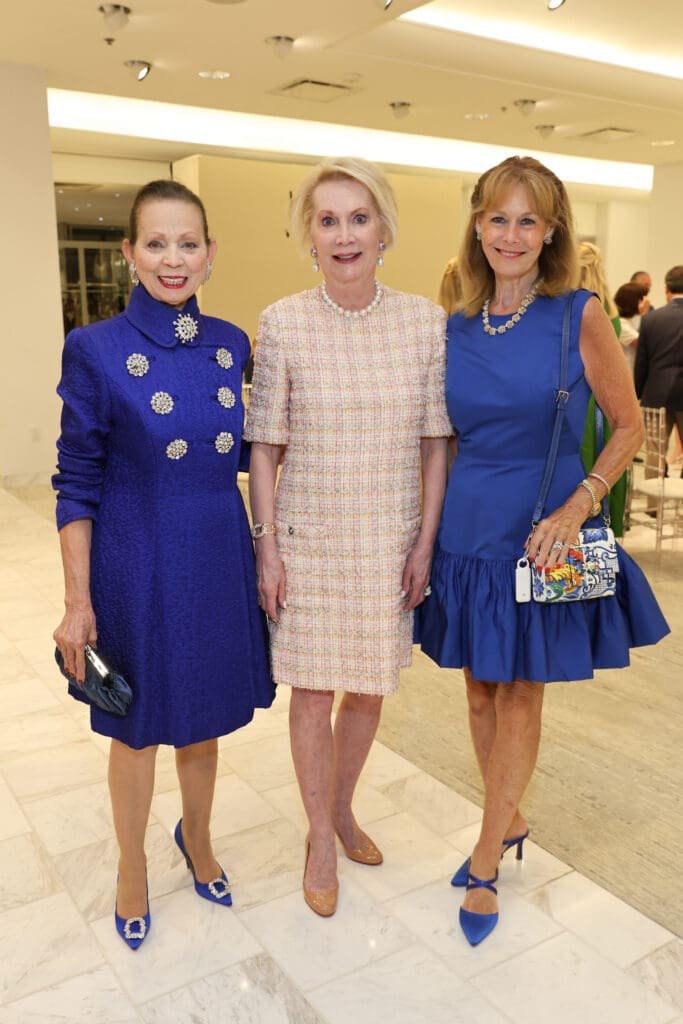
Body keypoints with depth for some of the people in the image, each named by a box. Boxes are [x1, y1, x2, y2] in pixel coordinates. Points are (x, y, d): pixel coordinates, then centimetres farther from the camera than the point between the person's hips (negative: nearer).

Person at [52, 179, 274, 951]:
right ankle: (132, 868, 40)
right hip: (137, 564, -3)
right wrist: (78, 602, -10)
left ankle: (196, 837, 47)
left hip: (219, 559, 4)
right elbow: (77, 485, -9)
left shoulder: (231, 344, 2)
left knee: (206, 714, 20)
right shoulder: (96, 349, -11)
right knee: (138, 725, 14)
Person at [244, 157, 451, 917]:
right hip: (309, 537, -2)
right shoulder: (283, 322, -8)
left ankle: (342, 806, 42)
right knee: (313, 691, 9)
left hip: (391, 540, 2)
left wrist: (426, 540, -2)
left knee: (370, 688, 16)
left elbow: (436, 441, 0)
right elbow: (264, 446, -3)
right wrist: (266, 543, -6)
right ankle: (320, 837, 32)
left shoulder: (425, 321, -4)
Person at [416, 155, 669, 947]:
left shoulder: (579, 316, -8)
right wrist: (425, 533, 6)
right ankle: (509, 823, 38)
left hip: (542, 534, -4)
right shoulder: (456, 328, 3)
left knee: (520, 698, 8)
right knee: (481, 692, 14)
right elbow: (445, 439, 10)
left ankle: (484, 867, 24)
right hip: (467, 527, 4)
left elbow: (628, 425, -4)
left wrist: (578, 504, -18)